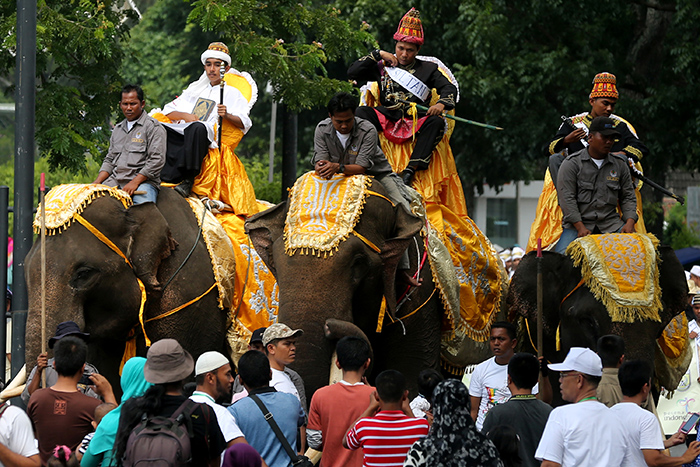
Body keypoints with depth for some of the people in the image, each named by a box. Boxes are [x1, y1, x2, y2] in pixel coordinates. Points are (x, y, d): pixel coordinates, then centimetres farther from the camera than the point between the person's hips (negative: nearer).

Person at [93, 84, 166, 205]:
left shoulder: (153, 127, 2)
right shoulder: (118, 129, 25)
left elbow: (157, 160, -8)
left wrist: (134, 182, -16)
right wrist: (97, 182, 7)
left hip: (142, 181, -6)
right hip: (115, 180, 6)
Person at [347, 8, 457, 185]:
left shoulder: (428, 69, 14)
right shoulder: (384, 67, 17)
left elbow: (449, 88, 6)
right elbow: (352, 72, 12)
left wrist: (441, 104, -16)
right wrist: (378, 55, 5)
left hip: (416, 122, -1)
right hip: (386, 119, 1)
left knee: (436, 121, -32)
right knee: (361, 112, -25)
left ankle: (410, 170, -40)